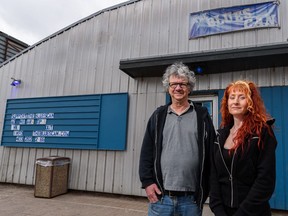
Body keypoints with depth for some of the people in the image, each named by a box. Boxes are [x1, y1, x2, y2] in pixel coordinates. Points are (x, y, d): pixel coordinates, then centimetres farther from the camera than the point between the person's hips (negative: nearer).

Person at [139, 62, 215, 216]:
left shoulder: (202, 116, 4)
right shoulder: (158, 116, 7)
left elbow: (211, 153, 3)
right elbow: (147, 152, 5)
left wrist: (208, 187, -1)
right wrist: (147, 181, -3)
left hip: (192, 198, 0)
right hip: (160, 196, 1)